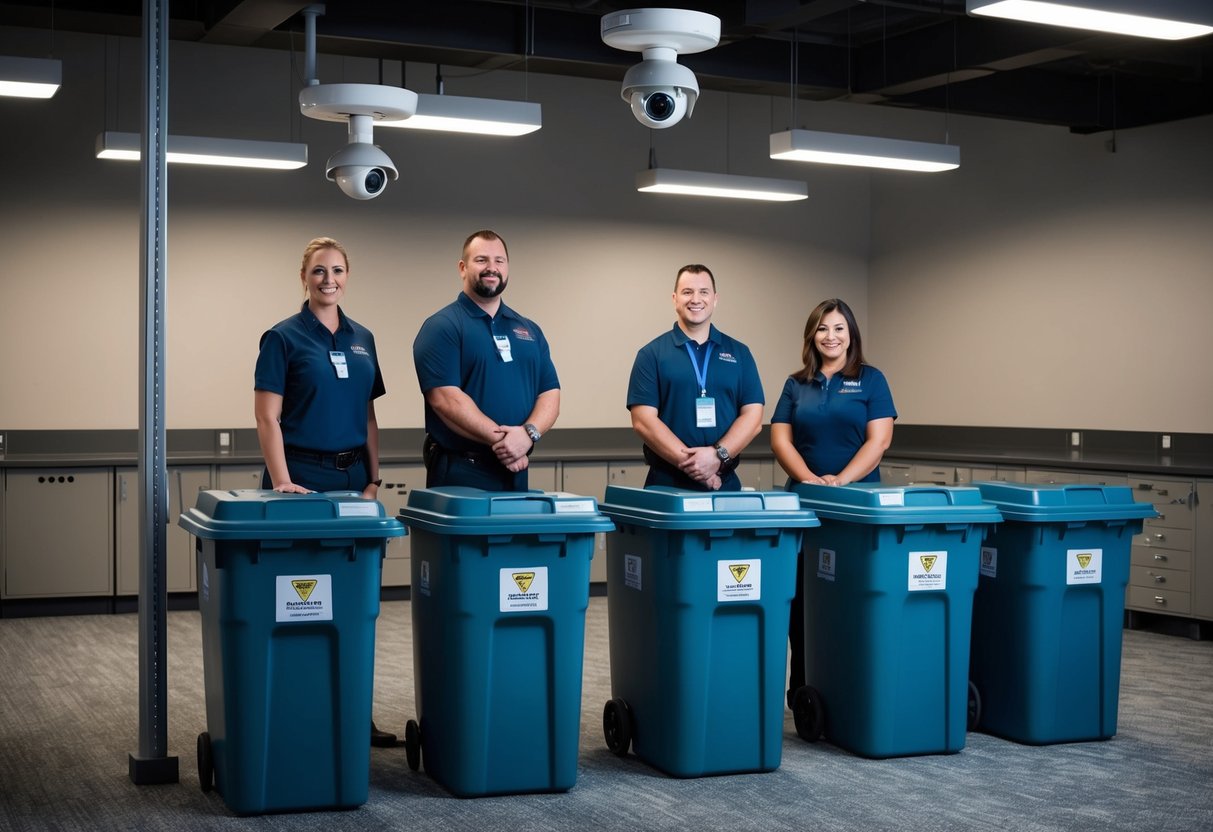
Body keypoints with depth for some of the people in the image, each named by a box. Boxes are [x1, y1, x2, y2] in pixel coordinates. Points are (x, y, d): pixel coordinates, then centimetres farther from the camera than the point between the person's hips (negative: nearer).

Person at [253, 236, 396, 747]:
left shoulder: (362, 339, 12)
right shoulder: (283, 338, -5)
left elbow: (368, 418, 13)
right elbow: (267, 418, -10)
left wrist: (374, 480, 5)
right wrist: (282, 483, -19)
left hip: (352, 476, 6)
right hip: (304, 475, -6)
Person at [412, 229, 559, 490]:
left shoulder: (530, 331, 14)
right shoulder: (441, 327, -5)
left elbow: (550, 394, 7)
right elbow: (445, 398, -15)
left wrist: (528, 434, -13)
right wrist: (501, 440, -18)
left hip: (515, 474, 5)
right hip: (459, 473, -5)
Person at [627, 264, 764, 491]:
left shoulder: (739, 353, 9)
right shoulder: (651, 354, 2)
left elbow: (752, 417, 3)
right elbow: (643, 421, -7)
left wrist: (718, 455, -14)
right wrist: (689, 463, -17)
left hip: (726, 484, 2)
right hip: (666, 485, -2)